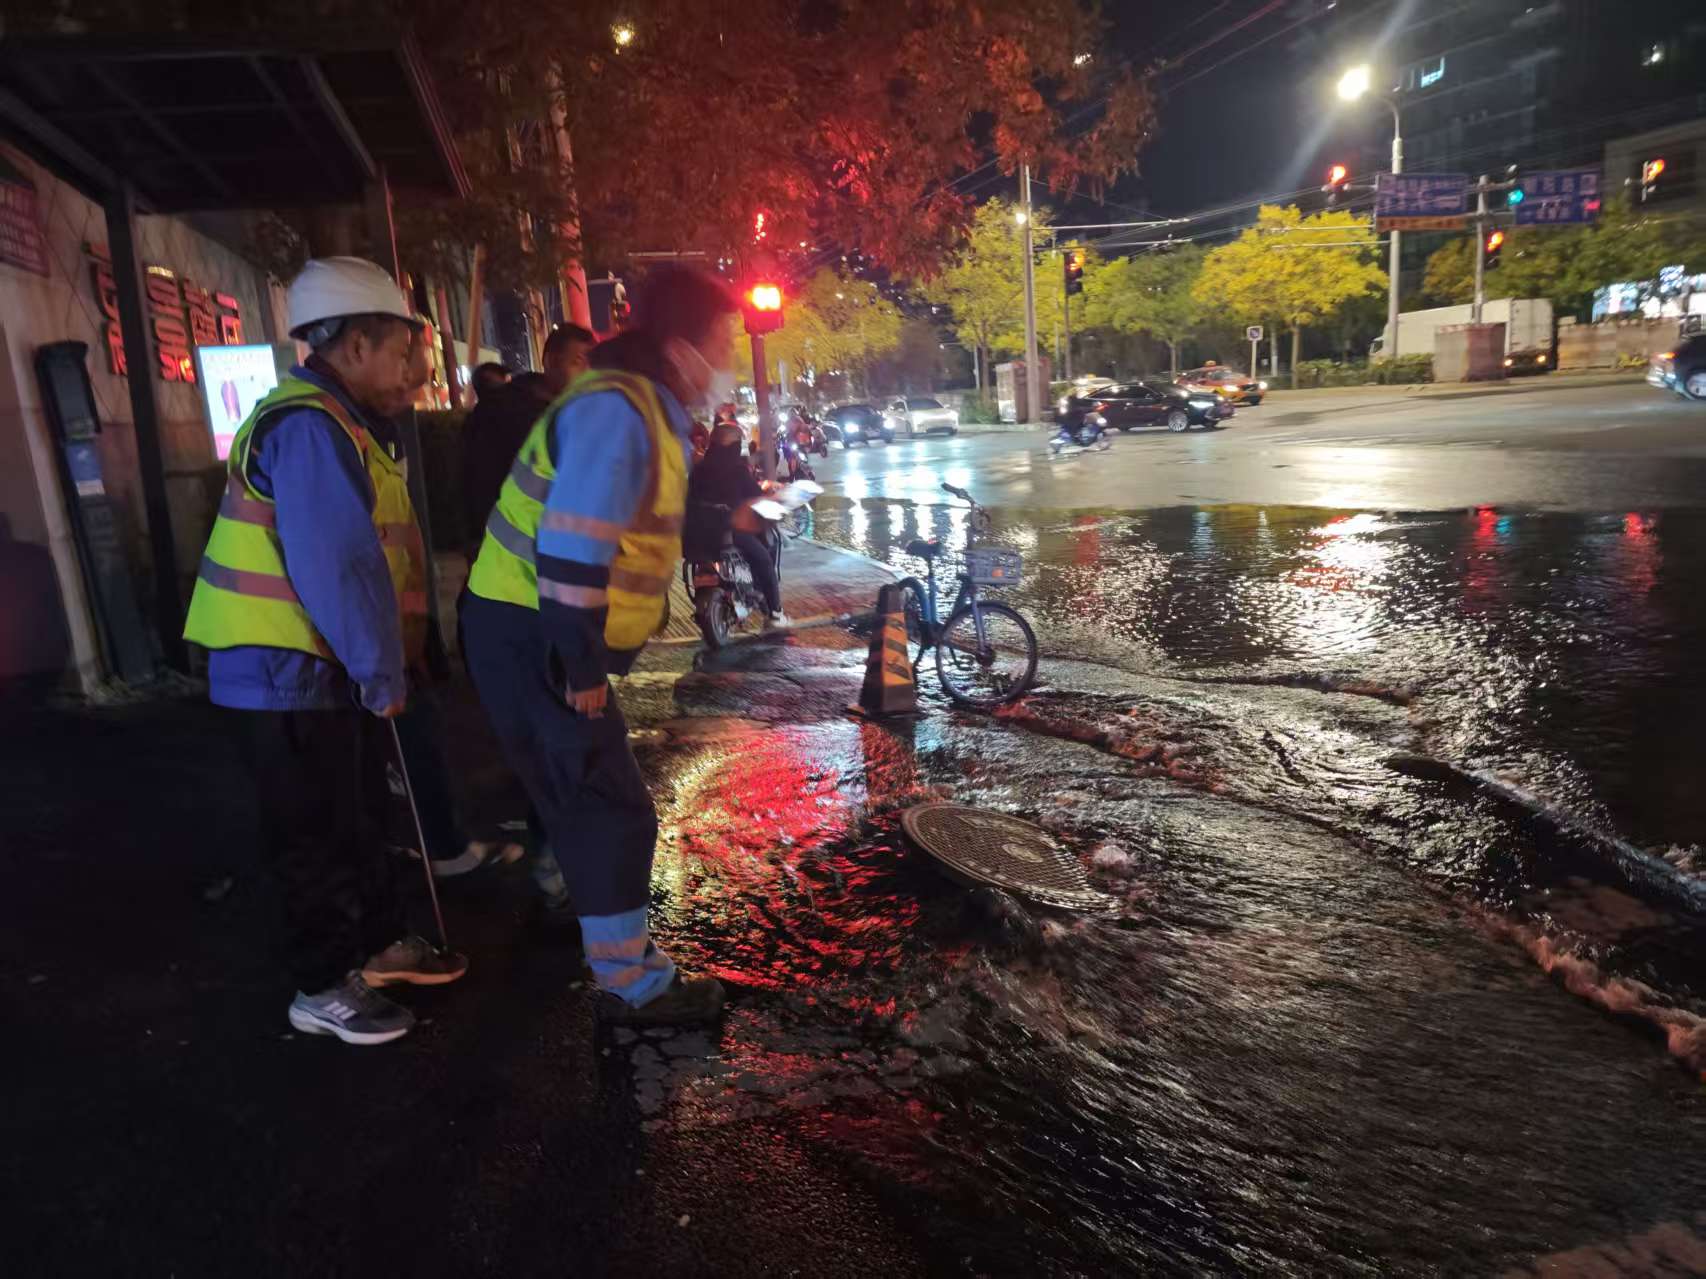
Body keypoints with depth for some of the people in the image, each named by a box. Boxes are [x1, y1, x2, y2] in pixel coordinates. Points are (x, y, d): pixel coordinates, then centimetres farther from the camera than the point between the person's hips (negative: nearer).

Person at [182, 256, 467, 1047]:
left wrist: (385, 664, 8)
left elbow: (369, 552, 12)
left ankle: (381, 944, 36)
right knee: (317, 837, 3)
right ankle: (323, 989, 20)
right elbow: (336, 570, -28)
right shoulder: (308, 428, -22)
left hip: (329, 668, 10)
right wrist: (383, 675, -18)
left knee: (357, 818, 20)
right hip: (287, 674, -10)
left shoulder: (341, 424, 13)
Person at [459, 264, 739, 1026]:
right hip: (533, 641, -10)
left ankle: (615, 940, 42)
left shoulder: (644, 407, 13)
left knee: (589, 798, 23)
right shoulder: (616, 411, -21)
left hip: (551, 638, 10)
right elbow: (572, 555, -28)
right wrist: (582, 670, -22)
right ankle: (633, 986, 9)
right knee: (611, 810, -3)